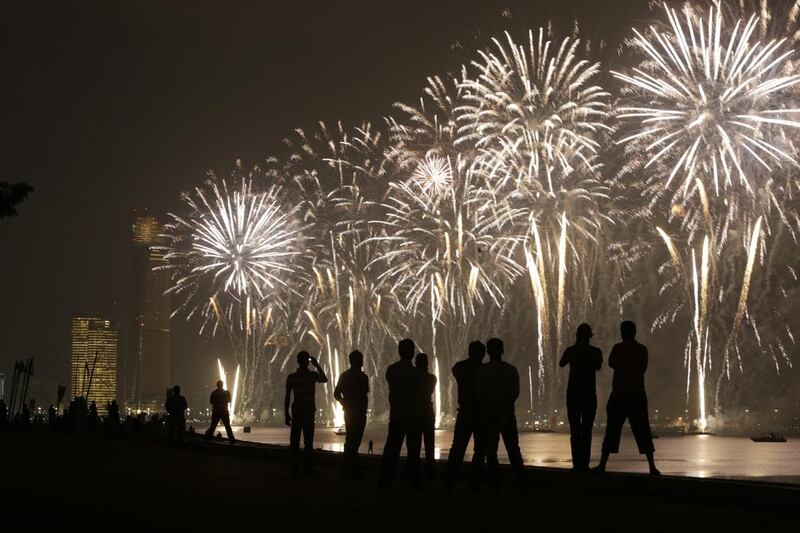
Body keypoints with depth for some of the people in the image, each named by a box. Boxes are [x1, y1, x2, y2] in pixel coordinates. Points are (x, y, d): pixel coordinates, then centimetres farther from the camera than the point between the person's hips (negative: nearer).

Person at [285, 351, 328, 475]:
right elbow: (325, 379, 14)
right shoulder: (313, 375, -7)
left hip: (296, 411, 2)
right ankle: (307, 469, -2)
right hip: (309, 411, -2)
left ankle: (295, 468, 5)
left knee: (294, 441, 6)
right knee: (308, 441, 1)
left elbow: (287, 397, 0)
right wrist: (317, 365, 14)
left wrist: (287, 414, 6)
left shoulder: (291, 377, -1)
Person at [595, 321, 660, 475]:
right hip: (638, 396, 2)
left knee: (612, 430, 5)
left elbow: (611, 363, 9)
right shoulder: (642, 349, 1)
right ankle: (652, 467, -3)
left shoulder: (618, 348, -7)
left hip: (619, 395, -2)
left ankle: (602, 464, 7)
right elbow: (643, 368, 12)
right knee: (643, 431, 3)